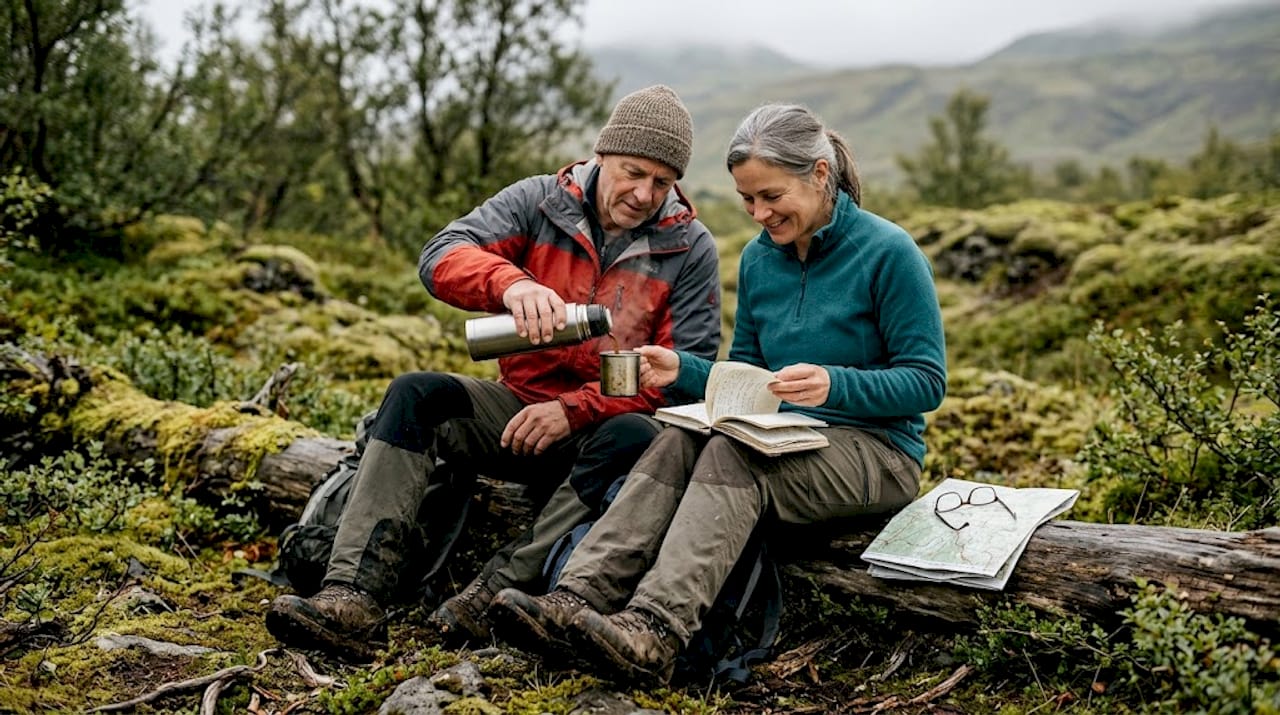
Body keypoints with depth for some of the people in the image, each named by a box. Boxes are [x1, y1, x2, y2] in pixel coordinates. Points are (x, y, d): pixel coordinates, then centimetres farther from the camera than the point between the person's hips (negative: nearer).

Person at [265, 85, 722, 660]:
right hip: (519, 407, 2)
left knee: (634, 437, -35)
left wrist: (574, 410, -19)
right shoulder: (539, 201, 1)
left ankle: (499, 592, -35)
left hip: (600, 426, -2)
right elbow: (441, 256, -14)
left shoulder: (691, 248, -2)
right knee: (415, 394, -22)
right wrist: (511, 283, -37)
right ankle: (356, 597, -33)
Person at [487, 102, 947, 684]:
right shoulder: (758, 258, 7)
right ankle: (576, 602, -39)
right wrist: (682, 369, -8)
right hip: (784, 440, 5)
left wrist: (833, 385, -28)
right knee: (679, 441, -24)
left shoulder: (888, 253, -11)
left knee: (732, 454, -32)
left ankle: (655, 631, -47)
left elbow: (927, 382, -12)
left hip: (877, 451, -5)